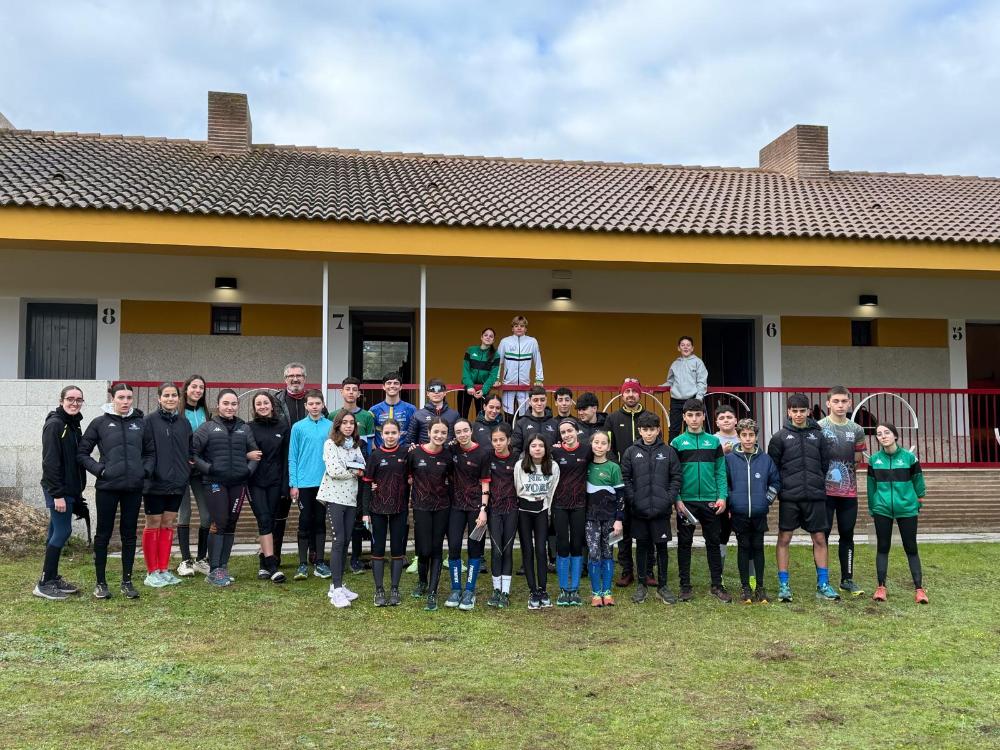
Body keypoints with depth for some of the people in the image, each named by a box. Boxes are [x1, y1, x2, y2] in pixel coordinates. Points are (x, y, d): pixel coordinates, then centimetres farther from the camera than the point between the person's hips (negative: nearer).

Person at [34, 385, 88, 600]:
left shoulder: (73, 425, 13)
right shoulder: (54, 424, -13)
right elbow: (50, 462, -18)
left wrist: (77, 491, 15)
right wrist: (57, 494, -22)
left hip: (69, 488, 9)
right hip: (58, 490, -9)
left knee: (57, 533, 12)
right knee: (63, 531, -8)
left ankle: (52, 578, 19)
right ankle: (44, 584, -2)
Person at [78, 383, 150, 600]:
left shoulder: (139, 423, 7)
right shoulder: (100, 423, 1)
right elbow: (82, 453, 3)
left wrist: (144, 469, 2)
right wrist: (98, 469, -8)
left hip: (133, 487, 2)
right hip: (107, 487, -2)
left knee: (129, 534, 8)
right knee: (104, 534, 5)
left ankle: (127, 581, 17)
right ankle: (101, 582, 15)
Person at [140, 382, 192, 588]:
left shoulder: (184, 423, 10)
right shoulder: (149, 421, -6)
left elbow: (189, 453, 15)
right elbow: (147, 452, -12)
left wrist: (186, 475, 7)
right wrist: (146, 471, -26)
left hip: (177, 483, 5)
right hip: (155, 483, -5)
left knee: (168, 524, 10)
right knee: (153, 524, 3)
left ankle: (164, 569, 18)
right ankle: (152, 572, 11)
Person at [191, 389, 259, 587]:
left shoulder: (245, 428, 11)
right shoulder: (208, 427, 1)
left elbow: (254, 453, 15)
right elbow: (192, 452, -3)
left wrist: (249, 469, -1)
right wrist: (208, 468, -12)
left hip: (238, 483, 4)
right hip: (216, 482, -4)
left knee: (231, 525, 8)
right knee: (219, 524, -9)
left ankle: (223, 566, 18)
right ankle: (214, 570, -2)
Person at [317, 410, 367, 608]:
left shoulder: (356, 445, 14)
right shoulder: (330, 443, -5)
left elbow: (364, 469, 10)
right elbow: (333, 471, -16)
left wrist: (358, 471, -11)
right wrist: (354, 472, -4)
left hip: (351, 497, 6)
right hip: (335, 497, -6)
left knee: (345, 541, 8)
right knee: (338, 541, -10)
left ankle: (338, 585, 16)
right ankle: (336, 590, -10)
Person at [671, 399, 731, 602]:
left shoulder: (714, 442, 6)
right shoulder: (677, 443, 1)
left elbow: (720, 472, 4)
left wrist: (722, 497, -5)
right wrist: (677, 499, -10)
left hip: (710, 501, 1)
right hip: (686, 501, -1)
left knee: (713, 543, 7)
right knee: (684, 543, 6)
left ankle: (717, 585, 16)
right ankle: (685, 585, 15)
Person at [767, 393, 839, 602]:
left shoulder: (818, 435, 8)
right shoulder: (780, 437, 1)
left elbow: (825, 464, 13)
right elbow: (772, 466, 2)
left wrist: (818, 484, 8)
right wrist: (781, 487, 0)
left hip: (815, 497, 2)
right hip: (789, 498, -2)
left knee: (820, 539, 6)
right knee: (784, 538, 1)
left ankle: (823, 585, 15)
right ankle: (783, 585, 9)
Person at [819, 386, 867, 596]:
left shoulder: (857, 430, 9)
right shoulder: (819, 427, -4)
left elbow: (857, 461, 16)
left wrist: (846, 474, 3)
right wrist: (824, 475, -8)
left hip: (849, 492, 4)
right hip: (825, 490, -4)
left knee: (847, 535, 10)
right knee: (822, 535, 0)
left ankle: (847, 579, 19)